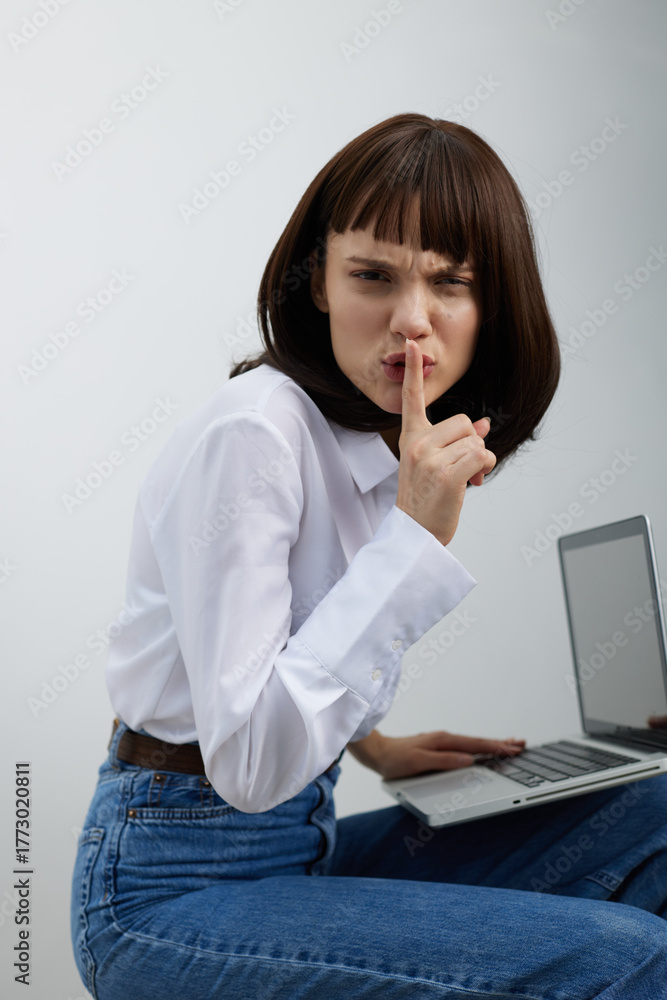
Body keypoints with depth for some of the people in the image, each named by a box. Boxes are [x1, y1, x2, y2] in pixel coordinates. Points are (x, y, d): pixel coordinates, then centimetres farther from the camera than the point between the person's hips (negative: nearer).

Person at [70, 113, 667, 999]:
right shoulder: (251, 432, -23)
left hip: (303, 839, 7)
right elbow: (248, 762, -25)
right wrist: (416, 534, -28)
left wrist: (374, 746, 5)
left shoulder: (401, 446, 2)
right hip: (174, 892, -7)